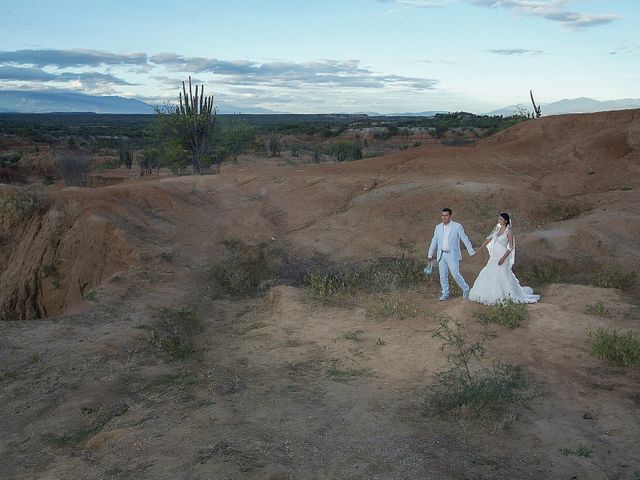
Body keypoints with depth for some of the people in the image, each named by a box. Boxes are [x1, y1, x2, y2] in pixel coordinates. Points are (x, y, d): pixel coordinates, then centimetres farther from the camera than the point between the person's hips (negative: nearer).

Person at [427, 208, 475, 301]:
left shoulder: (457, 226, -4)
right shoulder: (438, 227, 8)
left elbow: (465, 239, -5)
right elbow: (434, 242, 14)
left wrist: (471, 251, -9)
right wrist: (430, 254, 14)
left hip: (452, 255, -4)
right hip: (441, 255, 4)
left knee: (456, 275, -7)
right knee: (443, 276, 7)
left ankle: (466, 290, 14)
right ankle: (445, 294, 19)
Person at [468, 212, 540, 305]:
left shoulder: (509, 231, -13)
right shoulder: (497, 227, 5)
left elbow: (511, 247, -15)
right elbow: (489, 238, 10)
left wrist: (503, 258, -23)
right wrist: (480, 248, 8)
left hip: (503, 255, -7)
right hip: (494, 255, 7)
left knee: (503, 275, -4)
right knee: (489, 274, 10)